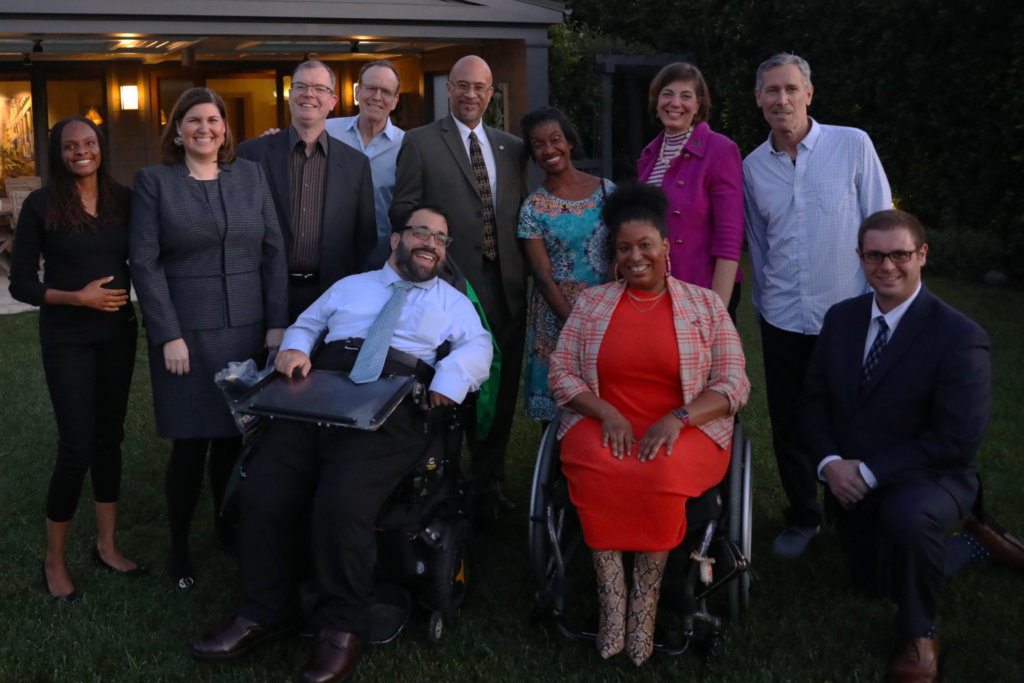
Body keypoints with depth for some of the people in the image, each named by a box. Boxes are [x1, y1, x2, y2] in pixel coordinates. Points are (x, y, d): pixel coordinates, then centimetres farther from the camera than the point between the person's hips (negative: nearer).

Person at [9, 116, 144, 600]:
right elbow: (21, 284, -5)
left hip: (117, 333, 4)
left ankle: (106, 544, 25)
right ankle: (54, 560, 11)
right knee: (77, 446, -6)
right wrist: (77, 297, -18)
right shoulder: (40, 206, -8)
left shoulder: (123, 199, 1)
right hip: (66, 339, -4)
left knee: (110, 437, 11)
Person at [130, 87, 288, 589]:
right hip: (186, 334, -2)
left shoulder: (250, 176, 8)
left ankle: (229, 528, 25)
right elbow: (145, 264, -5)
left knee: (234, 435, 6)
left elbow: (273, 252, 7)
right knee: (191, 441, 0)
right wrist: (169, 336, -11)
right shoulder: (153, 181, 0)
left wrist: (277, 323, 1)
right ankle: (179, 547, 16)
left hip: (247, 330, 3)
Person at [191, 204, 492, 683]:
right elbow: (305, 325, 31)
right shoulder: (349, 286, 33)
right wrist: (294, 349, 6)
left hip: (389, 413, -3)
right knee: (263, 494, -19)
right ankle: (265, 613, 1)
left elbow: (476, 346, 9)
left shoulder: (452, 301, 25)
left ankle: (341, 627, -11)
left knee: (342, 501, -30)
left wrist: (451, 378, -13)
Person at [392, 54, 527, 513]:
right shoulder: (420, 143, 3)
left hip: (505, 287, 4)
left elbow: (522, 215, 16)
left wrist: (522, 271, 5)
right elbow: (403, 213, -1)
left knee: (500, 391, 9)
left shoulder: (512, 148, 15)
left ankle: (488, 483, 23)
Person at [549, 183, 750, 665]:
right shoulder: (591, 303, 12)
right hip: (603, 425, 1)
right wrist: (607, 413, -12)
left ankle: (645, 604, -21)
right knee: (598, 469, -34)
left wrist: (677, 419, -16)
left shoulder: (705, 305, 7)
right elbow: (561, 375, 6)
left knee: (663, 473, -35)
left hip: (686, 429, -1)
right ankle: (612, 603, -26)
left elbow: (733, 385, 1)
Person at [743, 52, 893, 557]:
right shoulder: (752, 167, 5)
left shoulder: (853, 145, -5)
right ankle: (803, 518, 29)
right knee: (788, 426, 9)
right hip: (783, 321, 3)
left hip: (848, 314, -3)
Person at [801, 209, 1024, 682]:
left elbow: (958, 439, -24)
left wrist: (870, 471, -24)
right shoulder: (840, 318, -2)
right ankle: (975, 544, 47)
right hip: (852, 483, 7)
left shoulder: (959, 337, -21)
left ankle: (918, 634, -13)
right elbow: (814, 400, 2)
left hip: (929, 479, -6)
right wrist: (830, 462, -17)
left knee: (905, 516, -41)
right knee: (876, 581, 23)